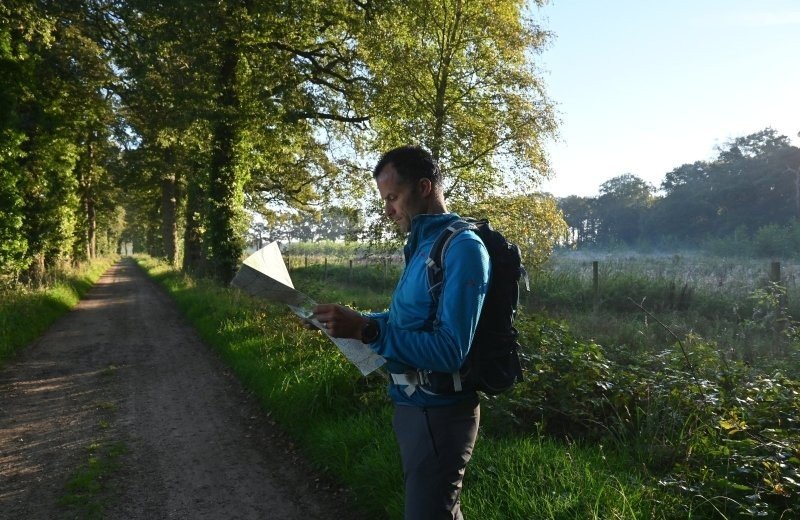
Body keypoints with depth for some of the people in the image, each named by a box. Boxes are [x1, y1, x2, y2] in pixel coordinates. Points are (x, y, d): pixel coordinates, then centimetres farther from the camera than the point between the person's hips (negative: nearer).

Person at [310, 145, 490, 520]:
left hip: (438, 413, -9)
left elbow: (450, 351, -28)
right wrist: (355, 322, 6)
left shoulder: (462, 247, -21)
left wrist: (367, 330, -32)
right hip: (414, 406, 9)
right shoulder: (423, 246, 9)